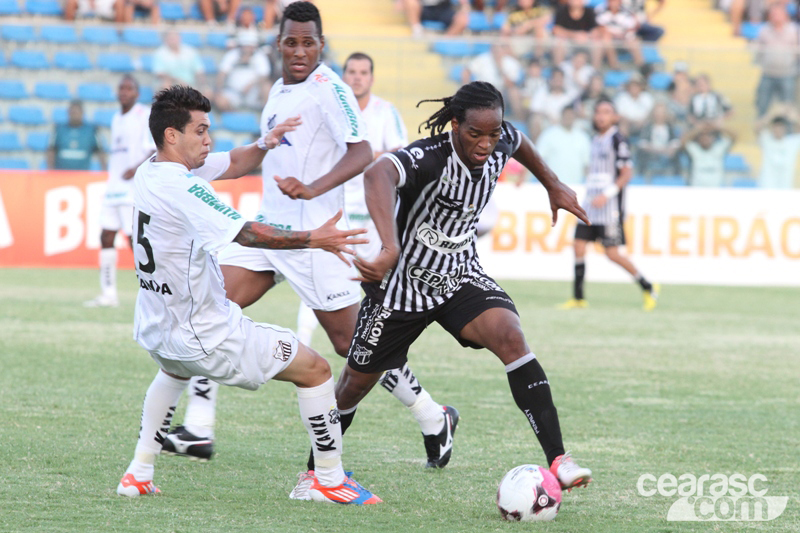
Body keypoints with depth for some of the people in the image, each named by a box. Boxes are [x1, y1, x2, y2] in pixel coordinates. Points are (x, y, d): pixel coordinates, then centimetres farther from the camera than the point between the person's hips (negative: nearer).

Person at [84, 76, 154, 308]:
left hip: (135, 187, -8)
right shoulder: (116, 119, 19)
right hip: (114, 187, 8)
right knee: (106, 237, 2)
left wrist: (137, 168, -26)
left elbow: (156, 151, -13)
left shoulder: (146, 115, -5)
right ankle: (108, 294, 6)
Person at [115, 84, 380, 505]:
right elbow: (246, 234, -31)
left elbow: (234, 165, 14)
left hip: (154, 328, 9)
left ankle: (138, 473, 36)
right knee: (313, 368, 1)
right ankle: (330, 480, 7)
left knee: (175, 369, 44)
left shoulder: (151, 170, 5)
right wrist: (312, 240, -32)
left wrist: (263, 145, -5)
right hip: (203, 335, -9)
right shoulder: (182, 187, -24)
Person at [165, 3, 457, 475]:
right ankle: (199, 430, -2)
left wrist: (312, 189, -39)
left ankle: (433, 418, 13)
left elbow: (362, 154, -26)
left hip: (312, 233, -8)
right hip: (269, 225, 8)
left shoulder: (328, 89, -14)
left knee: (351, 342, -4)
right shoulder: (280, 91, 13)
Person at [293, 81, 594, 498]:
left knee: (511, 339, -24)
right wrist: (391, 250, -71)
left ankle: (557, 460, -27)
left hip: (462, 278, 4)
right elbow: (377, 175, -57)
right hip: (403, 282, -4)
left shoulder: (499, 144, -12)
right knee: (356, 383, 12)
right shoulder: (428, 159, -33)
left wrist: (553, 186, 26)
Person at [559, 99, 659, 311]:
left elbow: (627, 173, -13)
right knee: (579, 247, -1)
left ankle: (648, 287, 7)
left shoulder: (618, 140, -8)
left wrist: (607, 194, -20)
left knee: (612, 253, -8)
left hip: (610, 206, -8)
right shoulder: (595, 140, 15)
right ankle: (578, 298, 4)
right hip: (590, 203, 8)